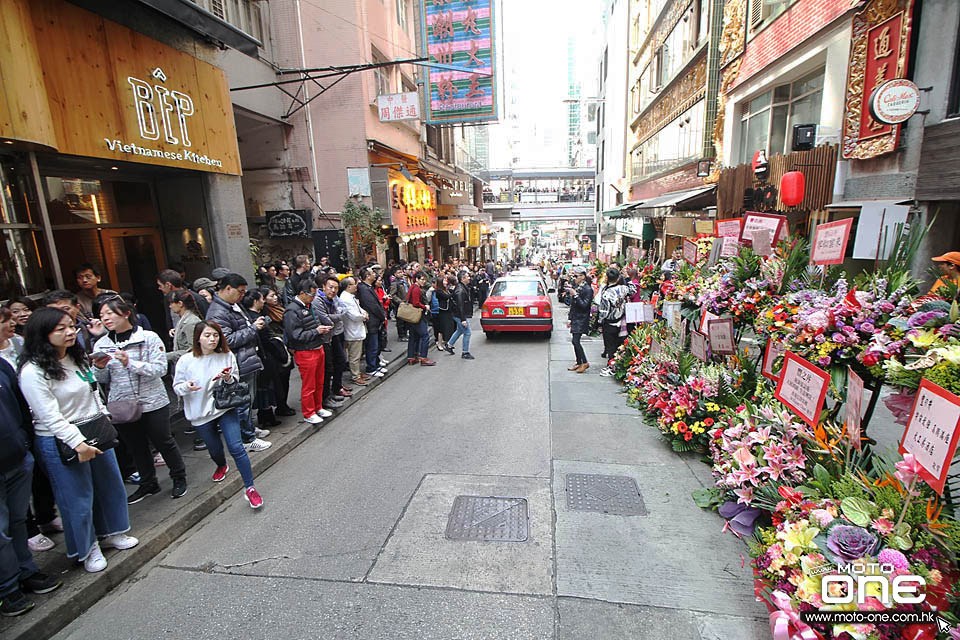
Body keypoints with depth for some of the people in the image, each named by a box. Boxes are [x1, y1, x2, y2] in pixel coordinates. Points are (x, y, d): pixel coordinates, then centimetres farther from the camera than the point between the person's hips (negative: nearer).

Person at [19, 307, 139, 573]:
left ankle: (110, 533, 37)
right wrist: (78, 443, -24)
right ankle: (88, 548, 28)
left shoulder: (78, 357, 6)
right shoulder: (33, 371, -18)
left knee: (110, 483, 17)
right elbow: (50, 416, -21)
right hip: (61, 442, -7)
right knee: (78, 497, 7)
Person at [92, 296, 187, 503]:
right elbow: (103, 380, 8)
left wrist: (130, 363, -25)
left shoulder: (149, 338, -9)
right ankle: (148, 484, 35)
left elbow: (160, 369, -16)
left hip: (152, 402, -4)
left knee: (164, 442, 8)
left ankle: (179, 478, 28)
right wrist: (99, 368, -12)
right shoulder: (101, 345, 4)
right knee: (136, 447, 17)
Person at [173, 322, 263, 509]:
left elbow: (237, 381, 5)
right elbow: (177, 388, 0)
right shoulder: (186, 360, -7)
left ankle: (249, 488, 0)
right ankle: (221, 466, 55)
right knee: (215, 449, 18)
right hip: (200, 414, 1)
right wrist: (187, 387, -22)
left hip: (226, 408, -1)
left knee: (236, 447, -10)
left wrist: (229, 378, -17)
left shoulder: (227, 356, -4)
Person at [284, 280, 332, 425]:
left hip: (318, 349, 9)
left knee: (319, 382, 18)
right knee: (308, 386, 4)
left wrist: (321, 328, 4)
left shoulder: (306, 307, 11)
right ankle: (308, 414, 20)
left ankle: (318, 408, 34)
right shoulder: (292, 311, -18)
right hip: (305, 353, -9)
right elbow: (296, 336, -22)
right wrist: (317, 331, -16)